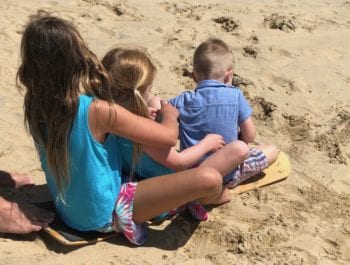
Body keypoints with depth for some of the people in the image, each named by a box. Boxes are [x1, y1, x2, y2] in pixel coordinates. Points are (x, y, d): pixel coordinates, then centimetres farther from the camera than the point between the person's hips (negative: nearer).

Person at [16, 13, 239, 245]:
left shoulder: (36, 105, -8)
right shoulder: (98, 110, -29)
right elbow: (169, 137, -20)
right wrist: (169, 112, 3)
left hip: (69, 209, 8)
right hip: (105, 214, -8)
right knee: (210, 179, -18)